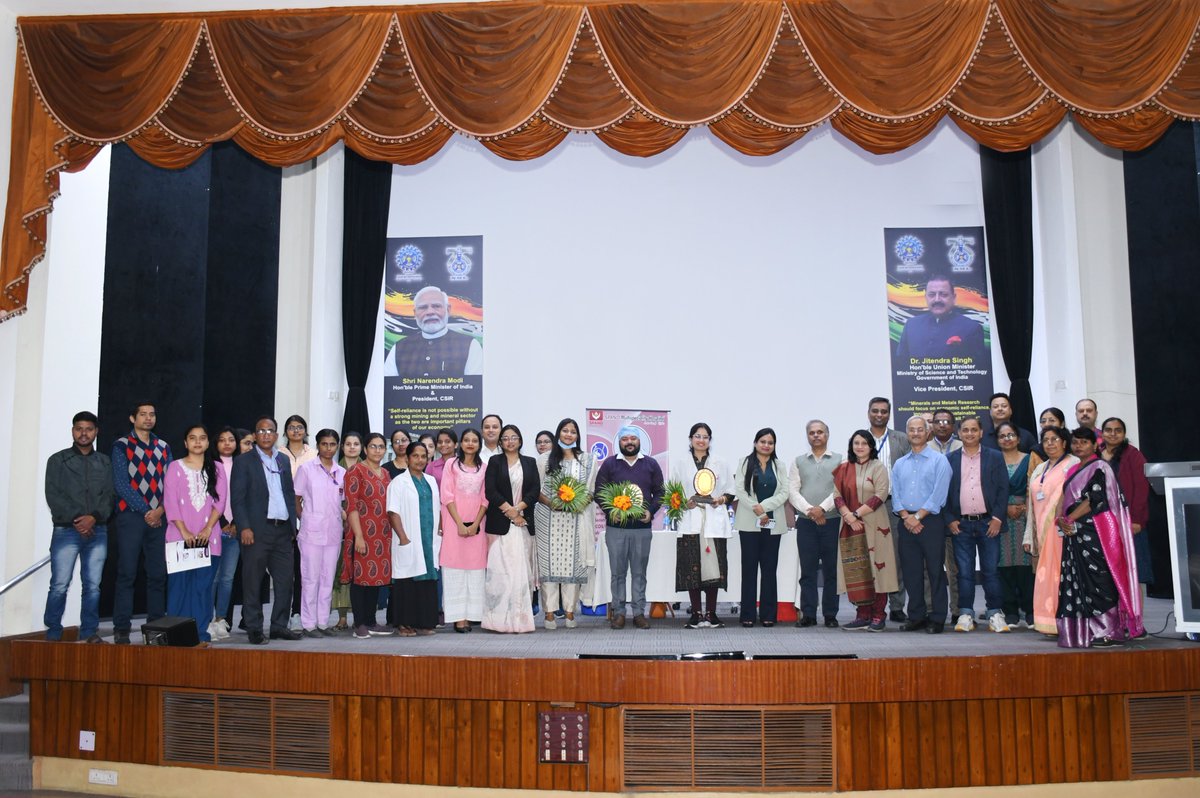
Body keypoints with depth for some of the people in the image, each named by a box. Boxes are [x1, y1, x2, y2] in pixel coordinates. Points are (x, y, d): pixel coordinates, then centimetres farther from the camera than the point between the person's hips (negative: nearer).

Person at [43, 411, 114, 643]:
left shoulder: (105, 463, 14)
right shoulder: (58, 460, 7)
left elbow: (110, 495, 7)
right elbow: (53, 495, -2)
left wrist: (94, 517, -11)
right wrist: (76, 518, -12)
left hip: (97, 531, 2)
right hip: (66, 530, -2)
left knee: (93, 585, 2)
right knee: (60, 585, -6)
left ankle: (89, 632, 8)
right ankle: (53, 634, 4)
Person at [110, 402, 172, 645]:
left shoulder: (163, 447, 14)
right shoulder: (122, 446, 1)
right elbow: (121, 483, -7)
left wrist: (160, 510, -6)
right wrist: (146, 511, -11)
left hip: (158, 518, 4)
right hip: (131, 516, -4)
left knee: (158, 574, 5)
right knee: (127, 574, -4)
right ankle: (121, 630, 1)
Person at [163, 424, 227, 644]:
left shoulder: (216, 469, 12)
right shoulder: (175, 467, 7)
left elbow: (220, 501, 4)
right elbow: (170, 501, 0)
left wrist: (208, 529, -9)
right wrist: (183, 531, -10)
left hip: (208, 537, 1)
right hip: (180, 536, -1)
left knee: (203, 584, 0)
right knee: (179, 583, -2)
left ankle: (201, 632, 4)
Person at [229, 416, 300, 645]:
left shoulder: (284, 461, 16)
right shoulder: (243, 462, 1)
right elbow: (237, 498, -5)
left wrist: (293, 525, 12)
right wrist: (244, 527, -14)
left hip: (283, 530, 5)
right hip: (257, 531, -5)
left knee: (284, 581, 6)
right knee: (253, 583, 1)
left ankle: (279, 626, 14)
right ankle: (254, 629, 8)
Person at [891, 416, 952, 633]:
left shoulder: (939, 461, 0)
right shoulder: (900, 464, 16)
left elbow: (939, 494, -9)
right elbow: (895, 494, 9)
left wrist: (918, 516, -13)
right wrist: (906, 516, -7)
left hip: (930, 522, -5)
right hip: (906, 524, 5)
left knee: (935, 571, -2)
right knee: (911, 572, 7)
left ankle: (937, 619, 3)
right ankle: (916, 617, 15)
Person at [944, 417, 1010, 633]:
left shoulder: (995, 457, 7)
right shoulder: (950, 459, 7)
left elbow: (1003, 489, 3)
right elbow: (944, 491, 5)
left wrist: (997, 518, -6)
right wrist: (949, 520, -3)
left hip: (988, 523, 0)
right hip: (960, 524, 0)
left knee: (991, 571, 1)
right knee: (964, 572, 3)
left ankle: (995, 614, 8)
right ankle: (965, 615, 8)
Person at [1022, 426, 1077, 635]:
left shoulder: (1073, 464, 0)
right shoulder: (1039, 470, 21)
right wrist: (1029, 536, 16)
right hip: (1043, 530, 7)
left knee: (1062, 572, -9)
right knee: (1045, 574, 5)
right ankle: (1050, 622, 9)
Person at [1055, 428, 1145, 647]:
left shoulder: (1099, 467, -5)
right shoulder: (1073, 471, 19)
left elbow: (1094, 499, -14)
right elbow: (1067, 500, 15)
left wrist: (1069, 519, -15)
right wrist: (1062, 519, -5)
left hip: (1095, 532, -8)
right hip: (1075, 534, 8)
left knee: (1099, 579, -9)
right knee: (1079, 581, 6)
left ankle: (1110, 631, -6)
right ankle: (1085, 630, 10)